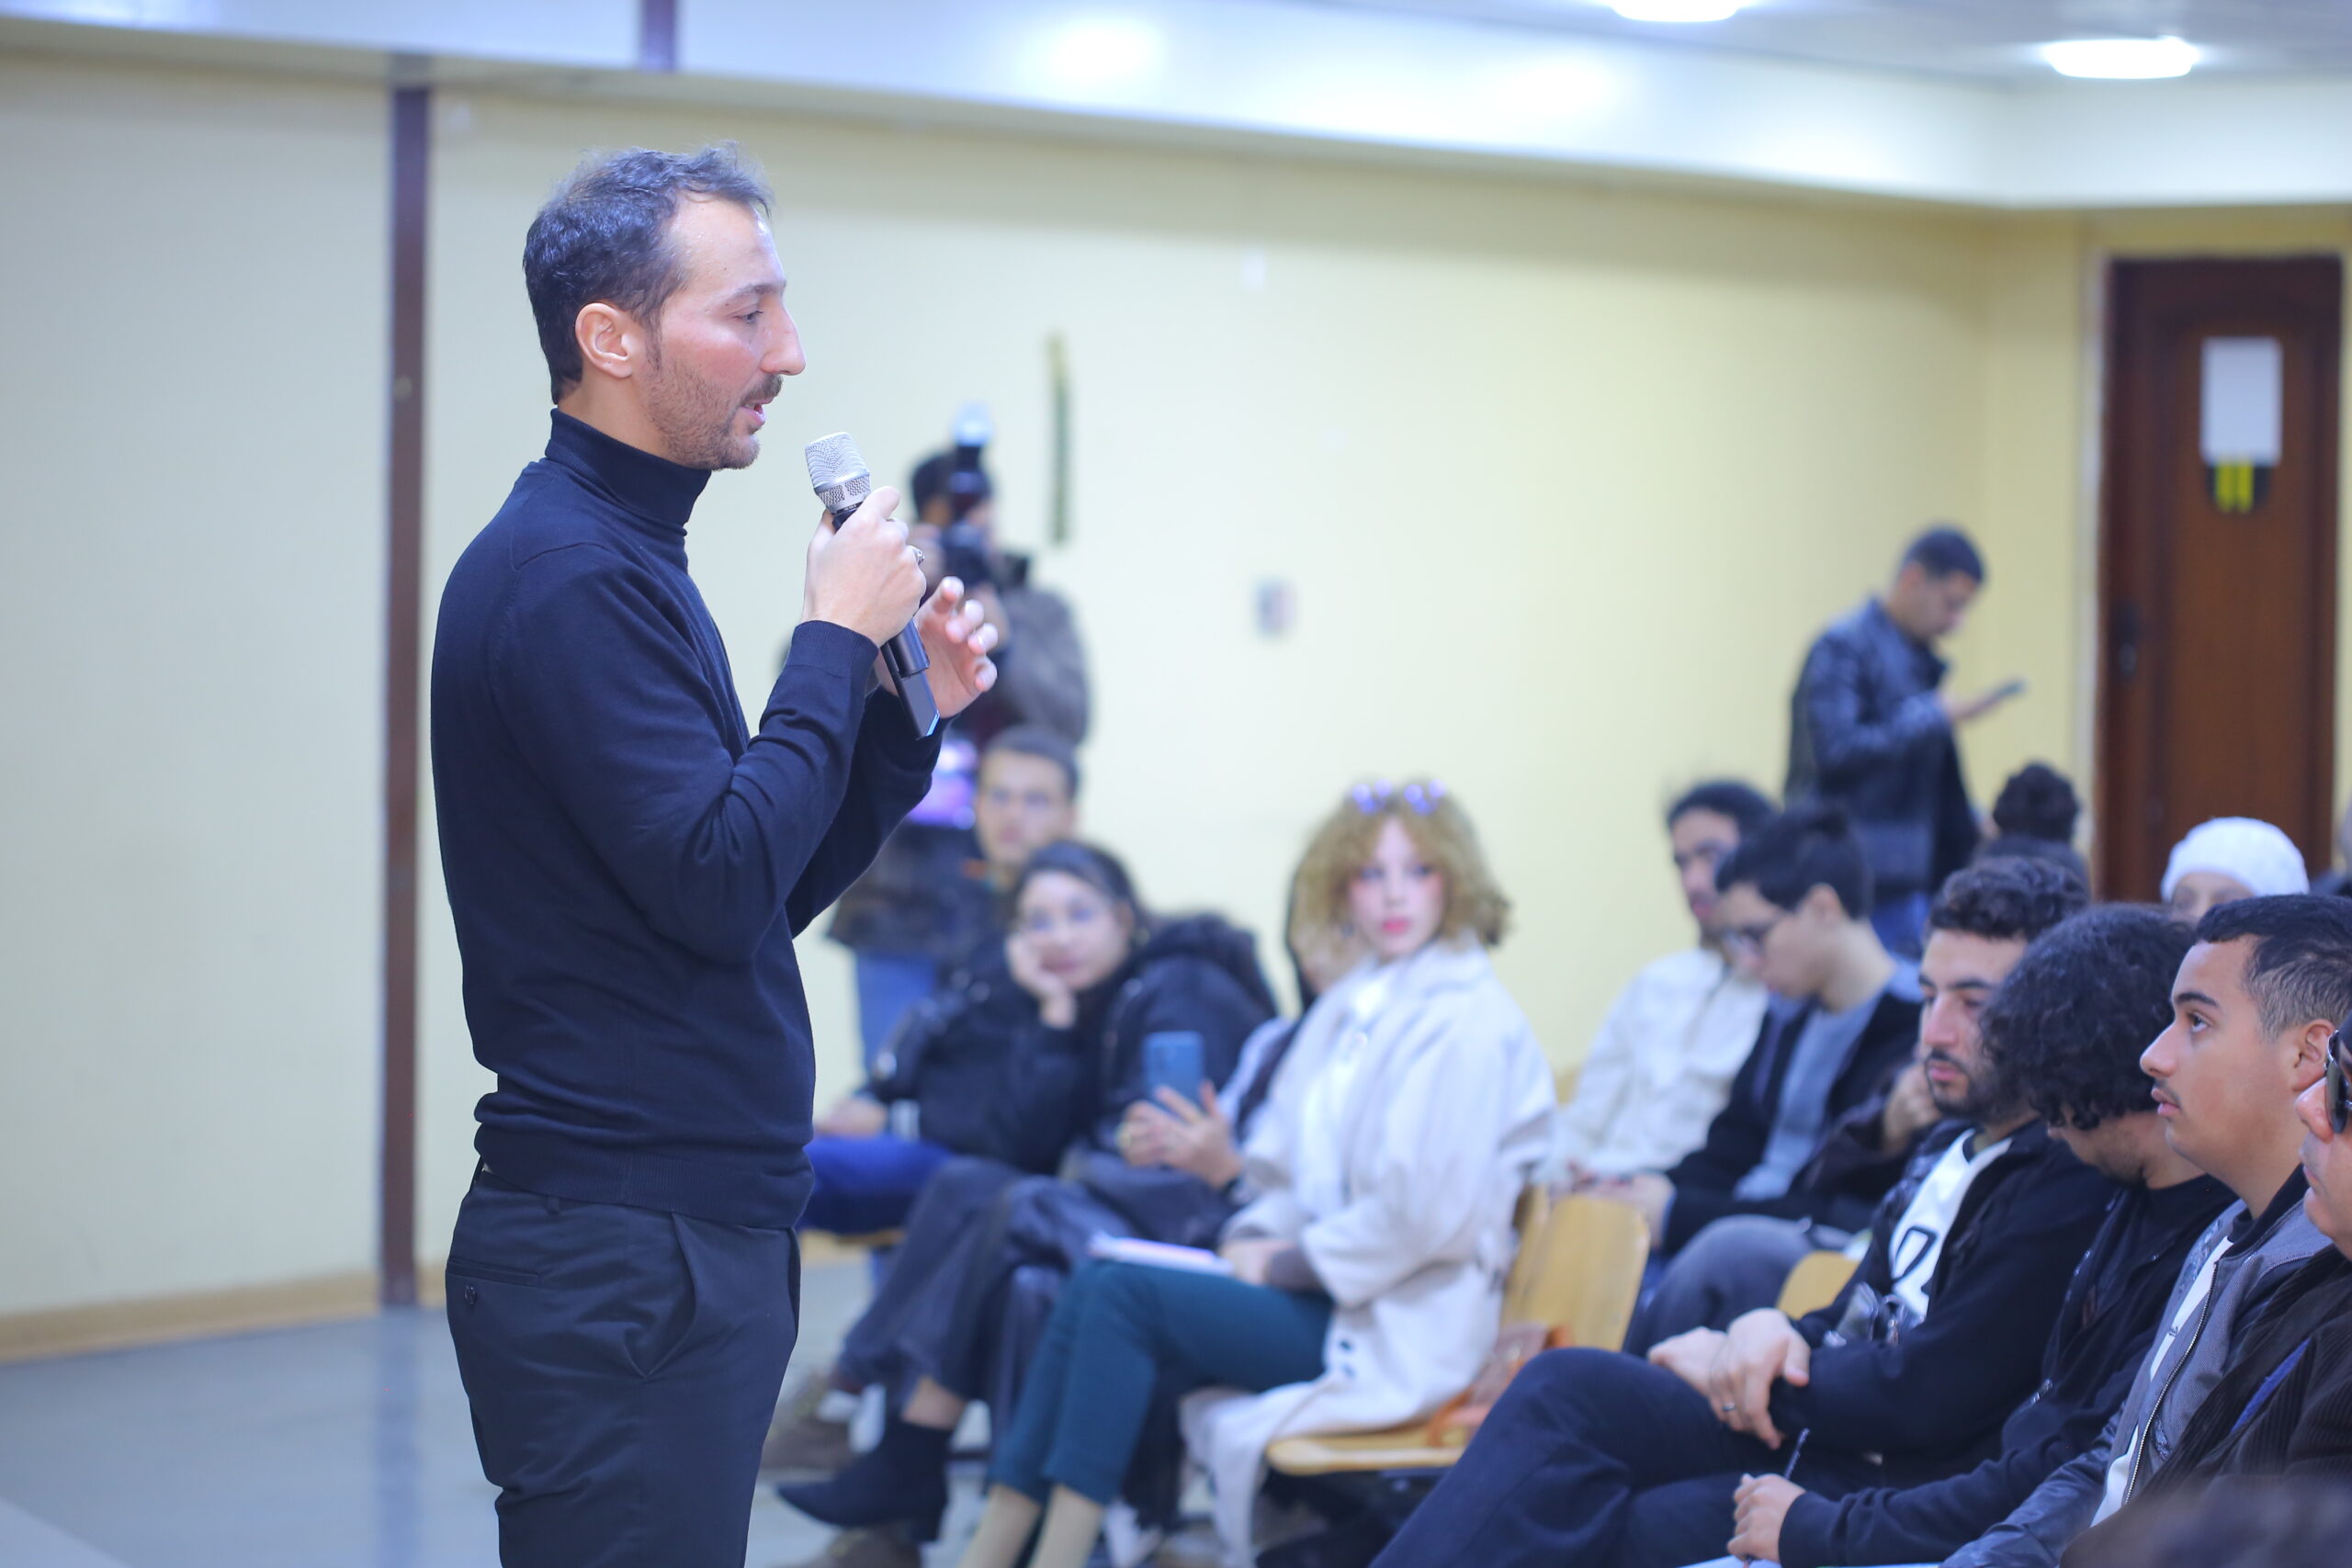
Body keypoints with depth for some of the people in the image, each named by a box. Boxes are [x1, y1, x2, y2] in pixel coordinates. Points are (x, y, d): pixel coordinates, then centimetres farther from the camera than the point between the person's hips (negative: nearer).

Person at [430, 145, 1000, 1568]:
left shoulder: (619, 558, 17)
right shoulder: (566, 574, -15)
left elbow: (765, 899, 19)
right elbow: (722, 884, -23)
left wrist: (903, 712, 7)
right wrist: (838, 638, -13)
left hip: (699, 1230, 10)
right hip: (621, 1252, -10)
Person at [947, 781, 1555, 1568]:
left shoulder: (1468, 1021, -11)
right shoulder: (1350, 1008, 18)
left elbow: (1430, 1215, -18)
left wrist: (1285, 1264, -11)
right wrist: (1254, 1237, 1)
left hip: (1398, 1326, -8)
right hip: (1319, 1290, 8)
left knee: (1124, 1294, -20)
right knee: (1095, 1288, -12)